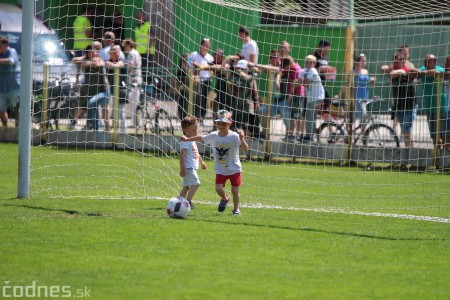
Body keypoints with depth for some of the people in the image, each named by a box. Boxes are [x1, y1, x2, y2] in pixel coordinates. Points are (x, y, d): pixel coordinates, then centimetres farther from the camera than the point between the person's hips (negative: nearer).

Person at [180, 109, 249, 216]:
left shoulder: (234, 136, -15)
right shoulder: (213, 136, -3)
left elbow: (245, 149, -23)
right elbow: (201, 138, 15)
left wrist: (242, 139, -40)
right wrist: (187, 139, 21)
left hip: (234, 169, -3)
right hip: (220, 170, 3)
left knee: (235, 190, -1)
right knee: (218, 188, -11)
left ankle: (236, 208, 23)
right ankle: (225, 199, 23)